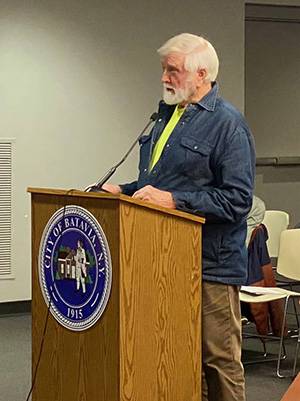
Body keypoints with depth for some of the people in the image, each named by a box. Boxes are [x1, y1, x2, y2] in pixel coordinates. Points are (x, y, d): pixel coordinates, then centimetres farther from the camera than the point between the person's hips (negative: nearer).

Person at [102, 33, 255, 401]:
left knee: (218, 359, 0)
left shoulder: (228, 124, -10)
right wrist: (124, 191, 8)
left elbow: (237, 200, -18)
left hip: (210, 264, -8)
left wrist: (173, 201, -22)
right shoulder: (167, 115, 16)